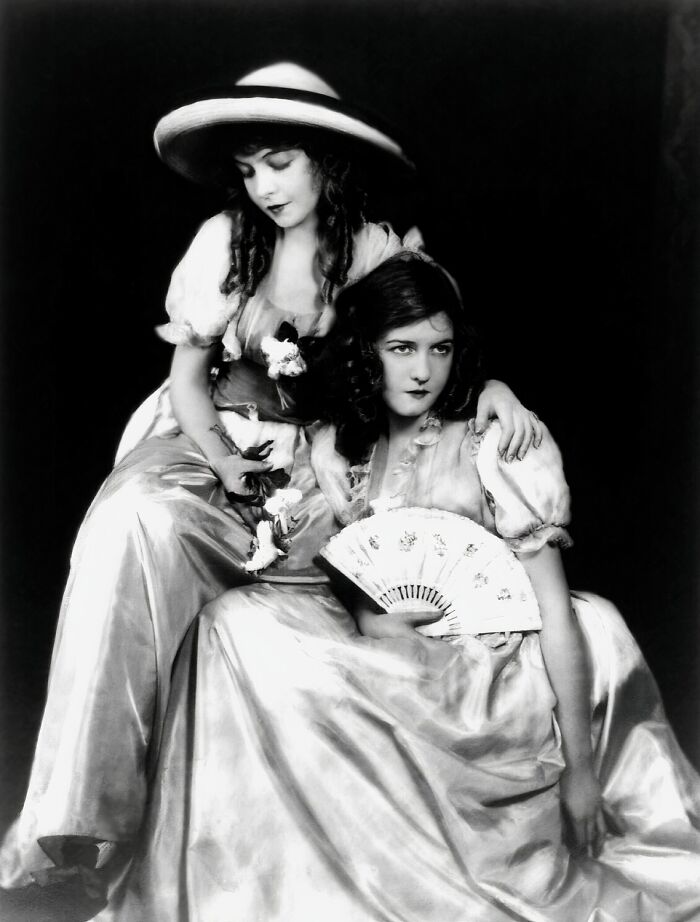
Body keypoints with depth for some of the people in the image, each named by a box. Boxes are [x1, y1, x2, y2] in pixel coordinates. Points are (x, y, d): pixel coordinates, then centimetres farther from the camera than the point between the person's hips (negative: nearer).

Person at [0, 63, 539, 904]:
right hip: (210, 443, 0)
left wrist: (493, 386, -19)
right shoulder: (225, 239, 3)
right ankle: (79, 817, -30)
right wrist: (224, 462, -13)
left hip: (320, 458, 1)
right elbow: (187, 376, 5)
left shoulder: (377, 251, 0)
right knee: (136, 523, -32)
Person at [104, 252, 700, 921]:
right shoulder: (335, 450, 7)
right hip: (373, 672, 5)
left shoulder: (497, 446, -7)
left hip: (480, 683, -5)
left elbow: (554, 609, -9)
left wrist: (580, 764, -11)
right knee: (233, 621, -16)